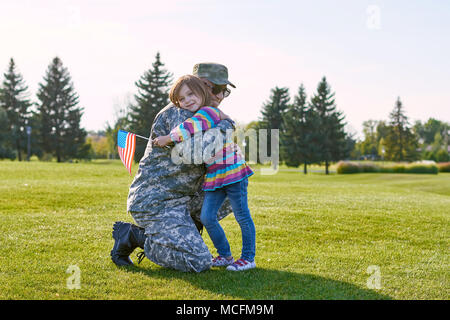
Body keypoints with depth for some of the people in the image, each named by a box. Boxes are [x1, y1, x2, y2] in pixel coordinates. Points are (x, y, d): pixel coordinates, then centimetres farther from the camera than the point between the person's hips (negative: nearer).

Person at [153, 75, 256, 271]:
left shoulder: (208, 112, -14)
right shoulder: (199, 117, 13)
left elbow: (190, 128, -31)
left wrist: (168, 139, -24)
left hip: (233, 172, -9)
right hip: (213, 177, 9)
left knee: (242, 216, 1)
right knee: (207, 217, 4)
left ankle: (248, 258, 13)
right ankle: (225, 255, 19)